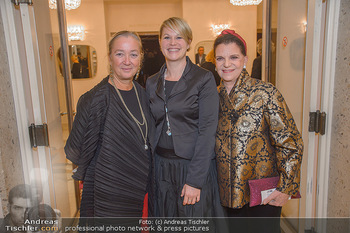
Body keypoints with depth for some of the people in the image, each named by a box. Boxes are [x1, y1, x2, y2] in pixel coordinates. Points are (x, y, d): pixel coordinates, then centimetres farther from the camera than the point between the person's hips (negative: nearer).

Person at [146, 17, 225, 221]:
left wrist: (194, 180, -16)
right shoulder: (152, 83, 7)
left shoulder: (204, 79, -7)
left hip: (195, 166, -4)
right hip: (162, 167, 4)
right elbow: (151, 128, 11)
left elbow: (207, 131, -12)